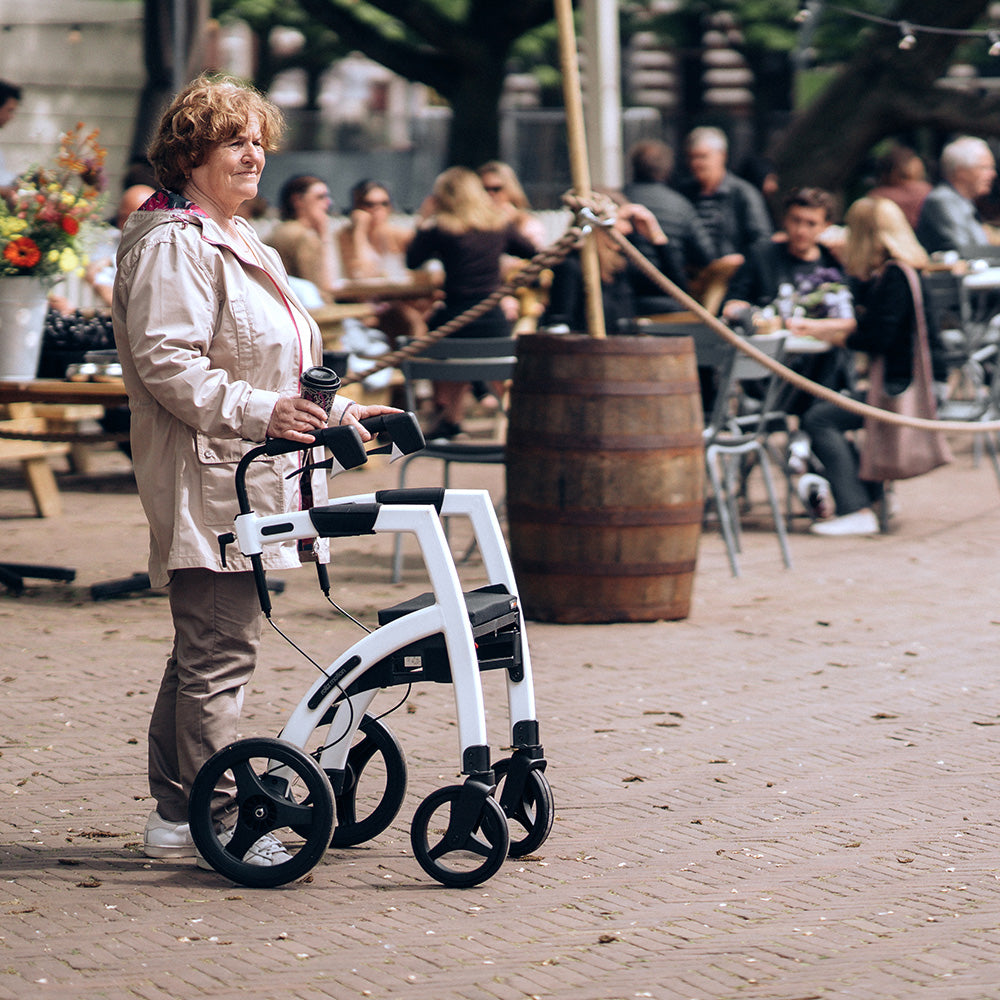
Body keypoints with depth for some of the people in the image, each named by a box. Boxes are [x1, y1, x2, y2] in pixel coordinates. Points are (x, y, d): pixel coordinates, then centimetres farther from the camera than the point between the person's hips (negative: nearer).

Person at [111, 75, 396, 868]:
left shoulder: (235, 241, 23)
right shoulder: (173, 245, -12)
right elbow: (167, 362, -22)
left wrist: (333, 411, 22)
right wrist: (260, 412, -28)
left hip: (252, 479, 11)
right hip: (208, 483, -11)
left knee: (204, 652, 14)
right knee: (220, 653, -8)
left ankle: (176, 816, 20)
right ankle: (218, 821, -4)